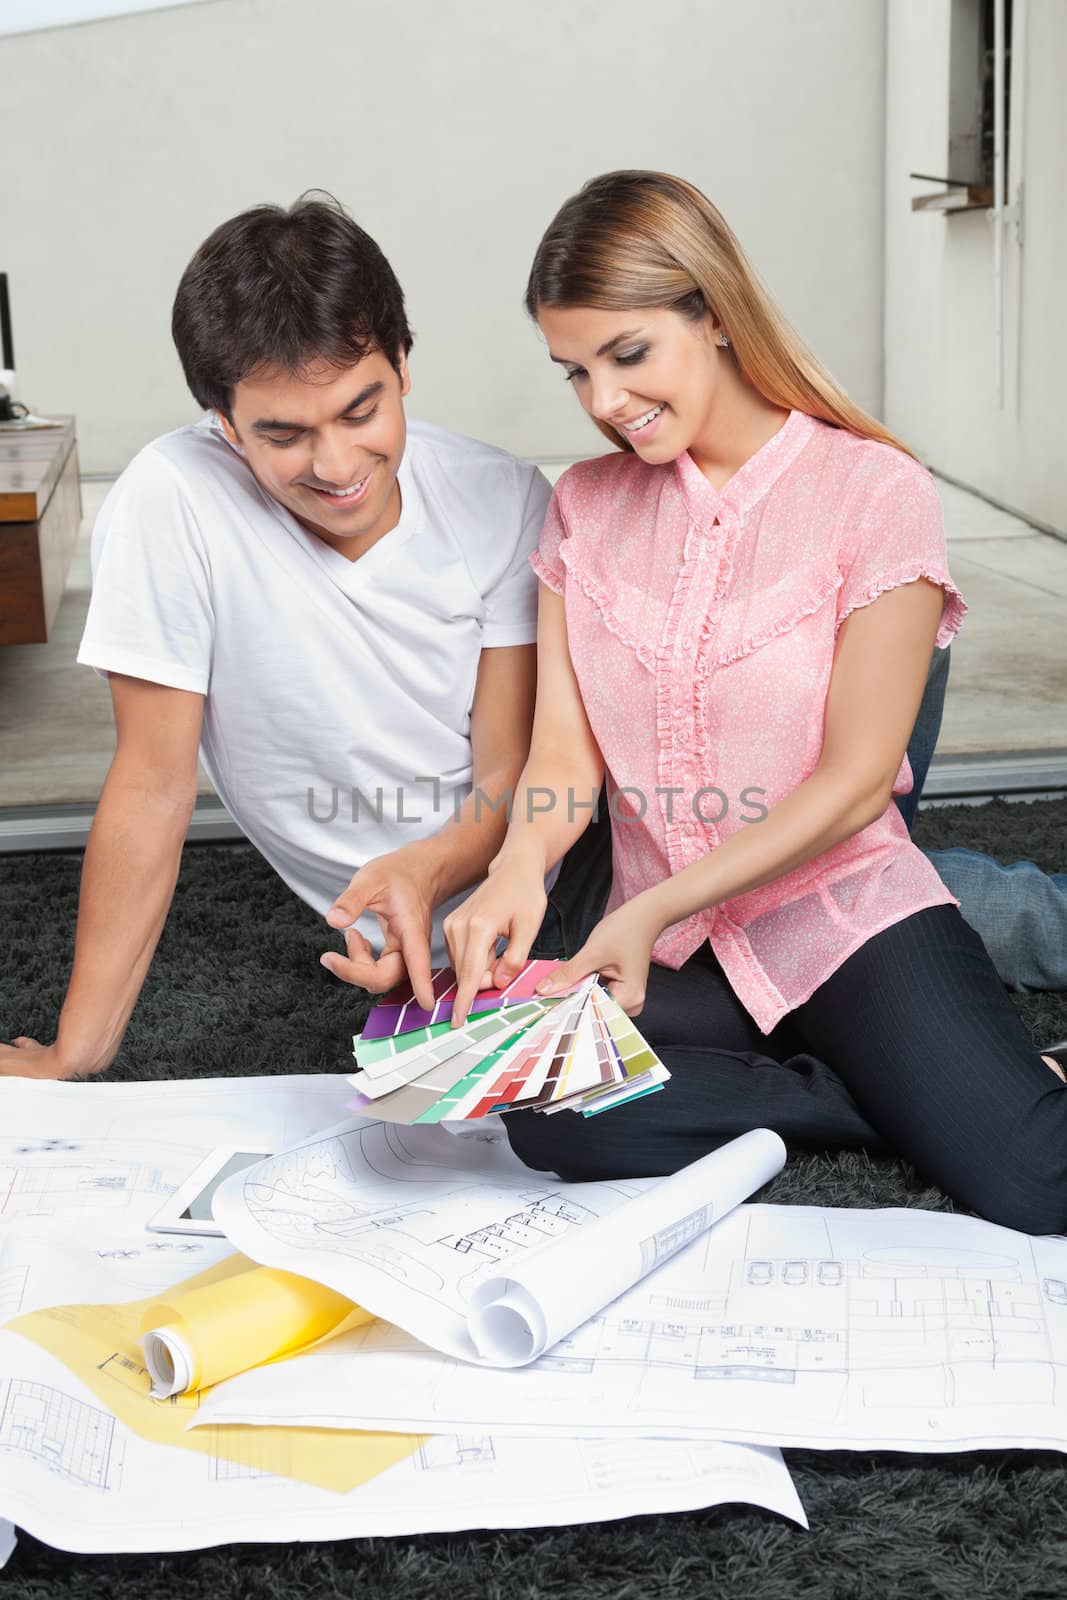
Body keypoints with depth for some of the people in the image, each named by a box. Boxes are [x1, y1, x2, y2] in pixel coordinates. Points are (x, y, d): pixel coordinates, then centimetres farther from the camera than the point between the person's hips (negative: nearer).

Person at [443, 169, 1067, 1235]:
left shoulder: (874, 492, -5)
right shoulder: (584, 508, 8)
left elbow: (853, 779, -9)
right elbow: (565, 754, 3)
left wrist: (654, 908, -17)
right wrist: (520, 864, -19)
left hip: (850, 913, -4)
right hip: (666, 953, 5)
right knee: (529, 1103, -29)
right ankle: (910, 1101, -12)